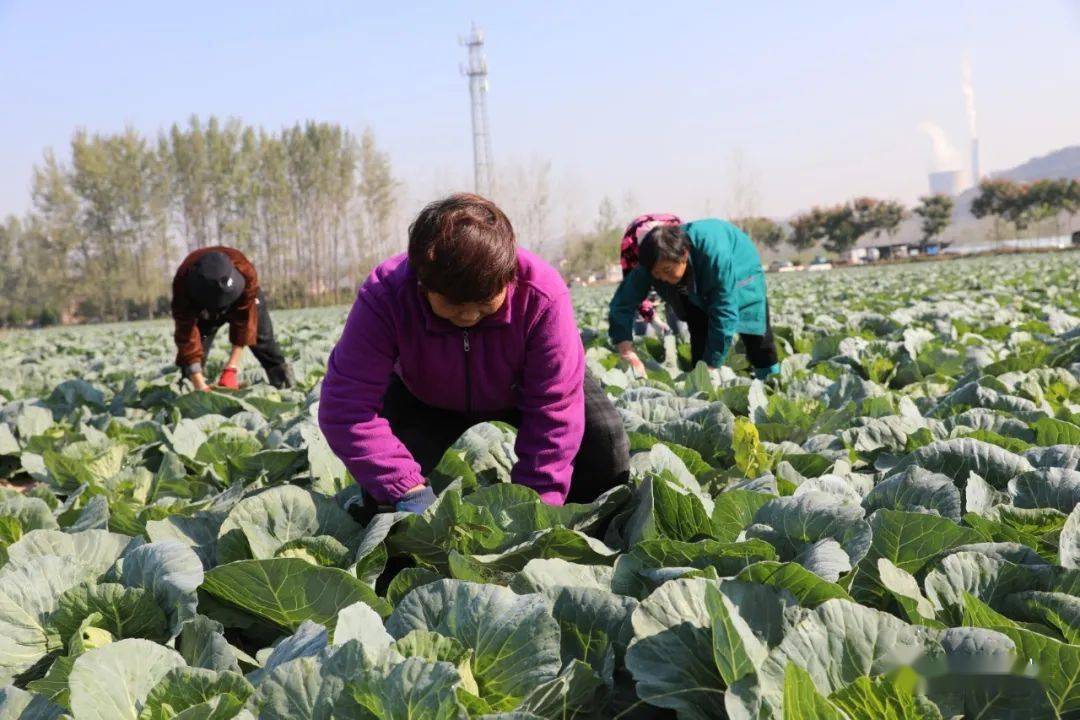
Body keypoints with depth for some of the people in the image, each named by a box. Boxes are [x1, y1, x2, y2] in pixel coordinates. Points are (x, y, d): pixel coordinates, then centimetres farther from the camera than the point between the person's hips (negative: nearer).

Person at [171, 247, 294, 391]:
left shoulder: (244, 271, -45)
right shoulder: (183, 284, -44)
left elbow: (245, 320, -39)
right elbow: (187, 336, -44)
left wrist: (231, 369, -42)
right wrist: (200, 386, -51)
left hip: (242, 300, 0)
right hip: (202, 308, 0)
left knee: (264, 340, 0)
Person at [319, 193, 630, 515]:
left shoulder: (542, 295, -40)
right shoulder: (384, 296, -39)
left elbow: (553, 410, -34)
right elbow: (346, 408, -41)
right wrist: (409, 491, -49)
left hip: (523, 387, 0)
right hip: (427, 397, 0)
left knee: (605, 441, -22)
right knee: (384, 485, -21)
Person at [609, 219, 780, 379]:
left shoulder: (715, 254, -47)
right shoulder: (652, 262, -34)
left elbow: (724, 313, -43)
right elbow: (621, 306, -31)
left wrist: (709, 369, -41)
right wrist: (630, 358, -44)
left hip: (739, 272, -3)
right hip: (697, 286, 3)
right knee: (699, 332, -12)